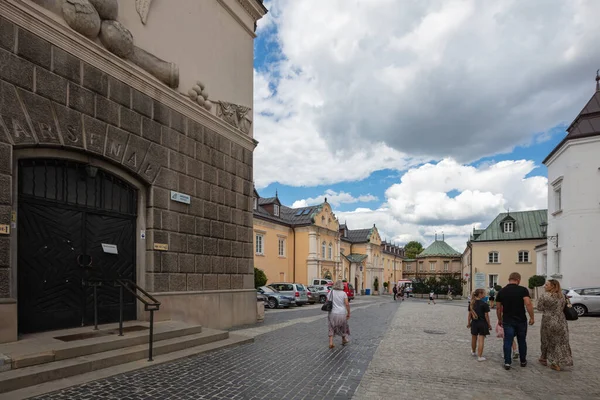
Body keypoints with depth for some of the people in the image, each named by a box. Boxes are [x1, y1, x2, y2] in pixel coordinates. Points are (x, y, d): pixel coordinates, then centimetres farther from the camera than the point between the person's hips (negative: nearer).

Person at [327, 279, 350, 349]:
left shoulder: (331, 292, -3)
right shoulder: (343, 293, -7)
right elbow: (347, 304, -13)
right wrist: (349, 313, -3)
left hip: (333, 314, 1)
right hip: (342, 314, -1)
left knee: (331, 328, 12)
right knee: (343, 327, 23)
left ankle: (330, 343, -2)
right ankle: (344, 341, 39)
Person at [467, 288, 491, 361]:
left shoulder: (471, 304, 1)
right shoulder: (484, 304, -14)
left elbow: (470, 314, 6)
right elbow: (486, 316, -11)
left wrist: (468, 322, 16)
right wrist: (489, 324, -1)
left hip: (474, 323, 5)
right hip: (482, 323, -5)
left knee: (474, 339, 20)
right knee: (481, 340, -1)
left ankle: (473, 352, 40)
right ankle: (480, 356, 1)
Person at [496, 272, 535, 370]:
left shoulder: (501, 291, 3)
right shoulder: (523, 290, -7)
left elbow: (498, 308, 7)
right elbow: (528, 304, -19)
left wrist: (500, 320, 18)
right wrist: (532, 317, -10)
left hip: (507, 321, 1)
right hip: (521, 320, -1)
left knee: (507, 342, 4)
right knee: (522, 342, 15)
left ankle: (507, 363, 1)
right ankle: (523, 361, 28)